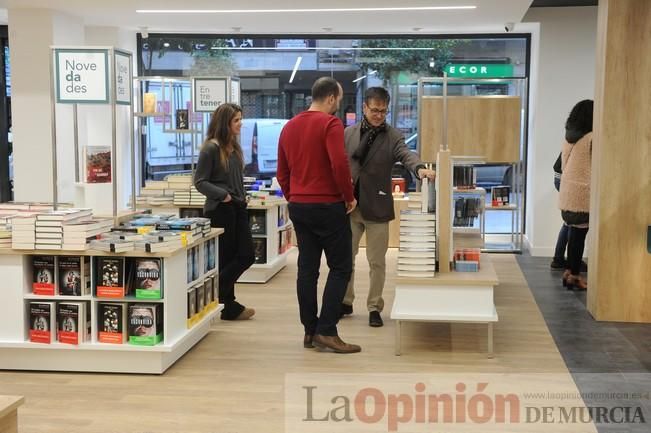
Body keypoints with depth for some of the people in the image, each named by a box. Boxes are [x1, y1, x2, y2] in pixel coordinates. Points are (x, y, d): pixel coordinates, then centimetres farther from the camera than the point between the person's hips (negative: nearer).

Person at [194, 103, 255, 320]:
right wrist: (222, 195, -21)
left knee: (246, 256, 6)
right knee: (226, 259, -1)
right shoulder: (211, 148, -11)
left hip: (238, 208, 8)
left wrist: (242, 197, 11)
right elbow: (199, 181, -13)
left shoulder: (234, 147, 12)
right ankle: (227, 306, 11)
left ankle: (227, 304, 17)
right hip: (219, 210, -8)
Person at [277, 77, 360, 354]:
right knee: (341, 268, 0)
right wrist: (349, 196, -8)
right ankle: (326, 331, -5)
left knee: (307, 268, 10)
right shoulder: (330, 124, -11)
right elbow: (339, 164, -21)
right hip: (328, 206, -7)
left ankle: (309, 331, 14)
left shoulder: (289, 127, 12)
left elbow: (282, 172, 15)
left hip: (298, 206, 7)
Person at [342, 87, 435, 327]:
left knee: (377, 262, 3)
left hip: (377, 207, -2)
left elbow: (406, 154, -20)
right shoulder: (348, 133, 5)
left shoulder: (393, 136, -2)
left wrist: (420, 168, -41)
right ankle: (345, 302, 28)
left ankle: (374, 307, 16)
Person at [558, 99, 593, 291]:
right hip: (582, 192, -7)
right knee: (580, 234, -1)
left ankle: (569, 272, 18)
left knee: (574, 232, 13)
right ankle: (574, 275, 3)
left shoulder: (569, 137, 10)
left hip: (567, 192, 7)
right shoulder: (592, 138, -12)